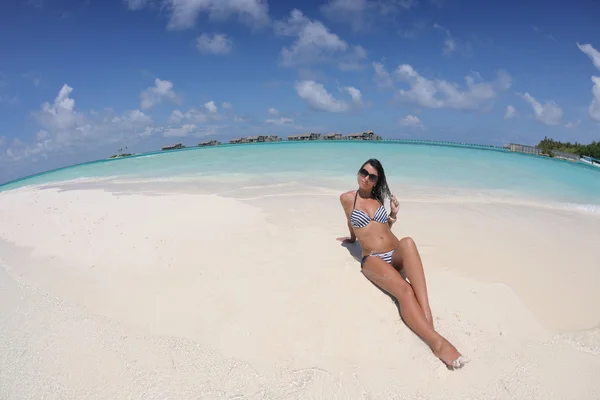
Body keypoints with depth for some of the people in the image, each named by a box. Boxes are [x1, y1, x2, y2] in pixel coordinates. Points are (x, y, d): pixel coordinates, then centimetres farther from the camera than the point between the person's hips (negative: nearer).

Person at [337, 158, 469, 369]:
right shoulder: (347, 198, 6)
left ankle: (426, 315, -51)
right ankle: (437, 342, -53)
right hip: (373, 259, -3)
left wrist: (393, 215, 16)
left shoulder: (377, 199, 16)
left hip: (396, 255, 3)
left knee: (407, 242, -39)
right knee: (404, 290, -36)